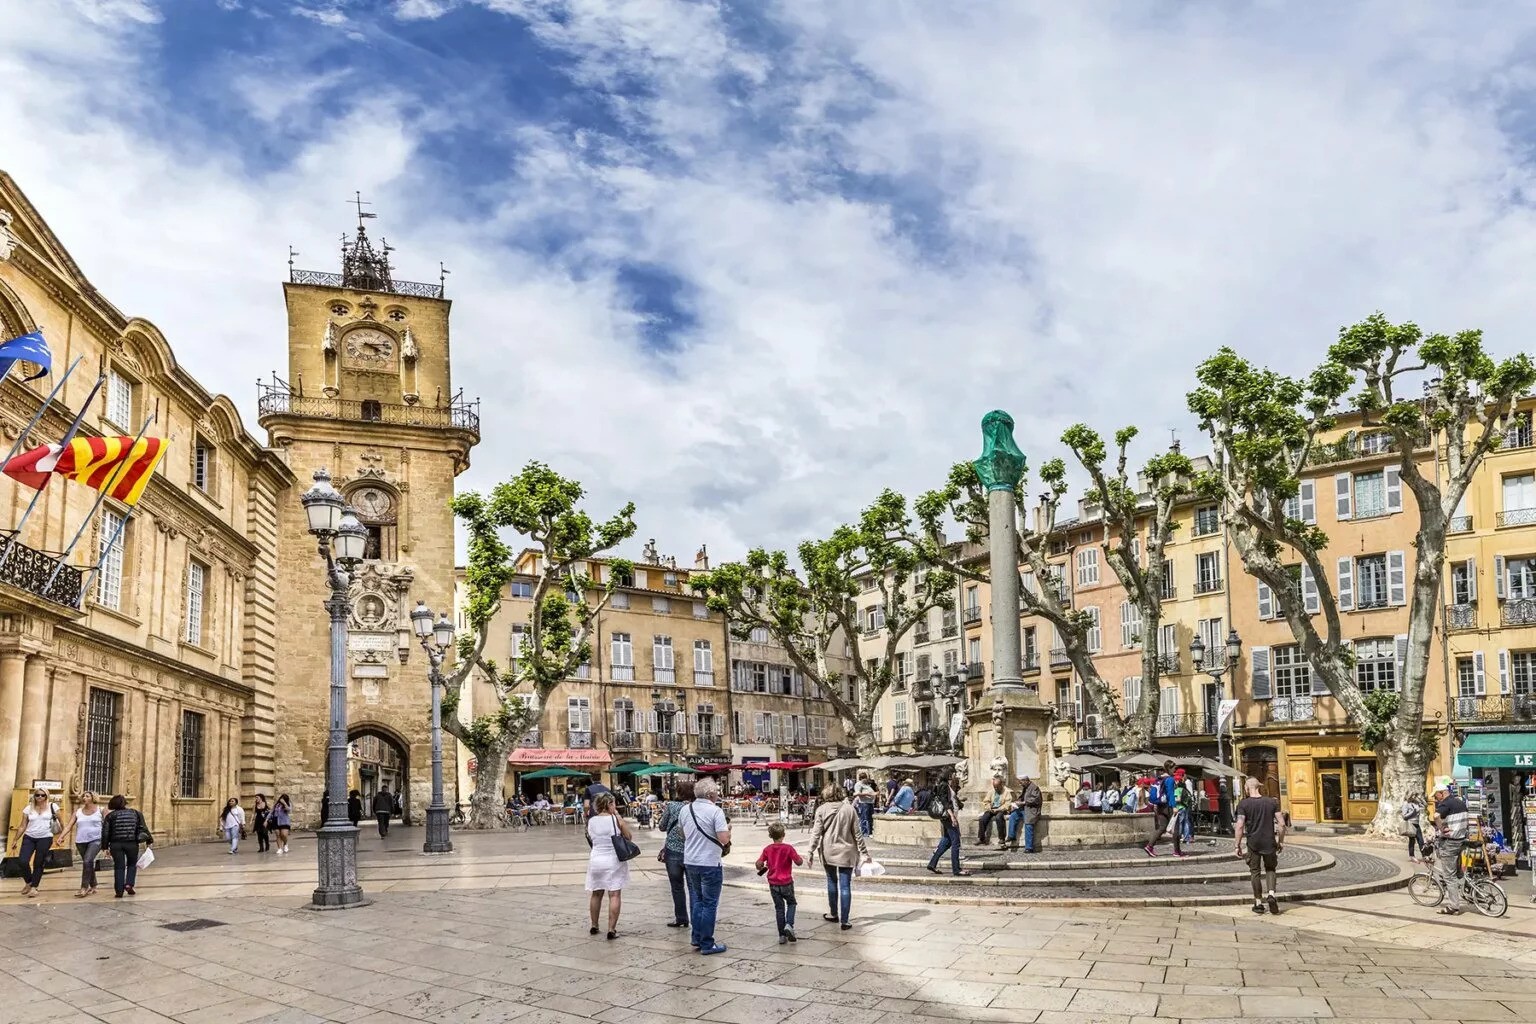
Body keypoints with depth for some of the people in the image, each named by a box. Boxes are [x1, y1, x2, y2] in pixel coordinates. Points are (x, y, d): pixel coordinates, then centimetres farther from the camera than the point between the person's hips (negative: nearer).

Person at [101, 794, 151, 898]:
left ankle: (119, 890, 3)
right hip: (132, 843, 1)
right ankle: (129, 884, 1)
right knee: (132, 864, 18)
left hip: (116, 844, -1)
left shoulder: (111, 815, 3)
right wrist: (149, 839, 13)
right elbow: (143, 828, 5)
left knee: (119, 867, 6)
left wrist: (106, 846, 8)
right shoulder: (135, 813, 7)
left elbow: (105, 832, 1)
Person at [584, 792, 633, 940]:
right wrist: (618, 816, 0)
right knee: (615, 895, 0)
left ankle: (594, 926, 30)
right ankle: (612, 929, -4)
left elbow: (591, 839, 12)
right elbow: (629, 837, -1)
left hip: (596, 860, 4)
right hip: (614, 861, -4)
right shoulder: (617, 820, -12)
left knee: (596, 894, 18)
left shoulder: (591, 821, -2)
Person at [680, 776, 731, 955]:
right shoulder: (715, 811, -15)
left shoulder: (685, 810, 4)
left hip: (689, 862, 6)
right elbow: (724, 839, -20)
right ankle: (707, 944, 5)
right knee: (709, 904, 2)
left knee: (696, 901, 18)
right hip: (709, 863, -6)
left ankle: (697, 939, 22)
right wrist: (728, 828, -1)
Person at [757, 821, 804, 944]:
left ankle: (782, 935, 10)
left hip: (773, 883, 2)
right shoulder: (788, 848, -12)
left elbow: (759, 864, -8)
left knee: (779, 907, 11)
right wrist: (797, 855, 6)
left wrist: (762, 869, 12)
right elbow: (799, 862, -14)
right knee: (791, 903, 18)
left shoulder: (767, 849, -3)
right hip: (786, 883, -2)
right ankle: (789, 925, -7)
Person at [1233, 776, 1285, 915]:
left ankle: (1258, 903, 12)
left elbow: (1240, 826, -12)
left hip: (1253, 842, -2)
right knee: (1270, 869, 17)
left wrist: (1237, 845, -5)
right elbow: (1282, 824, -2)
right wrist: (1281, 841, 10)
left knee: (1255, 872, 10)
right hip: (1269, 842, 2)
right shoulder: (1272, 802, 0)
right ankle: (1271, 895, -5)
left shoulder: (1243, 804, -7)